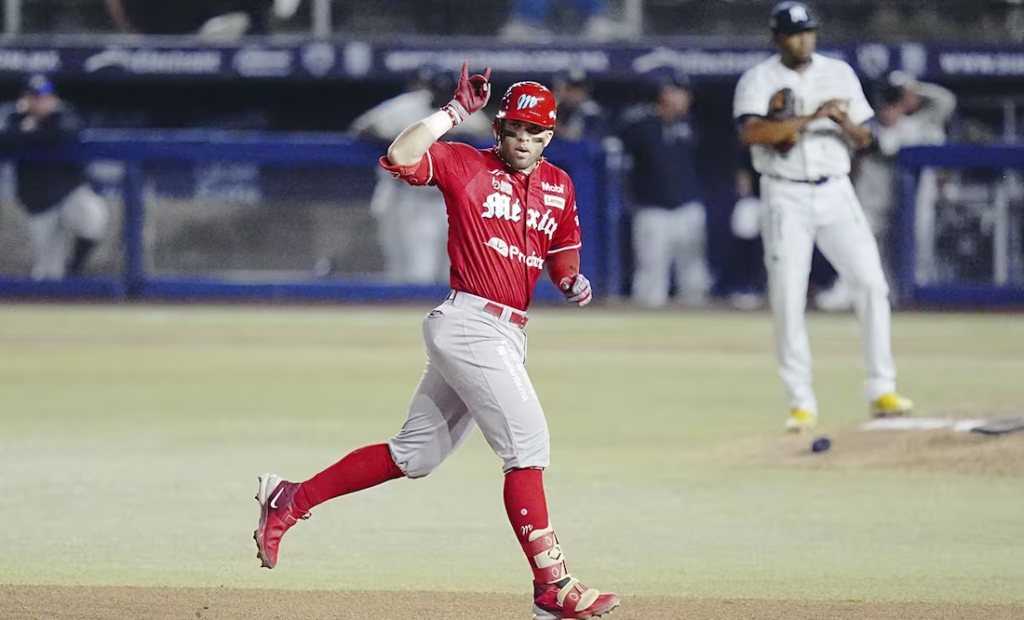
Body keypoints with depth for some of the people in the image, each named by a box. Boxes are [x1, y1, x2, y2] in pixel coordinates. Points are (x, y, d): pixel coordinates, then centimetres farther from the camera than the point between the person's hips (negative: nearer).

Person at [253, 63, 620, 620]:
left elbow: (560, 256, 24)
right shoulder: (465, 165, -4)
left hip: (507, 337, 8)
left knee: (414, 456, 12)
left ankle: (290, 499, 23)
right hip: (468, 322, -8)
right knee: (527, 443, -15)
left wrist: (572, 282, 2)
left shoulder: (559, 186, 14)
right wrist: (456, 110, -19)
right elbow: (398, 158, -19)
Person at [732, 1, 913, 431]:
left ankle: (881, 391, -1)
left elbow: (864, 139, 12)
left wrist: (845, 122, -11)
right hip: (786, 197, -3)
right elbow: (750, 133, -20)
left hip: (836, 193, 3)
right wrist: (811, 117, -23)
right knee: (787, 297, -5)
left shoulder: (839, 74, 10)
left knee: (871, 282, -7)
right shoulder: (758, 81, -2)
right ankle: (801, 403, 3)